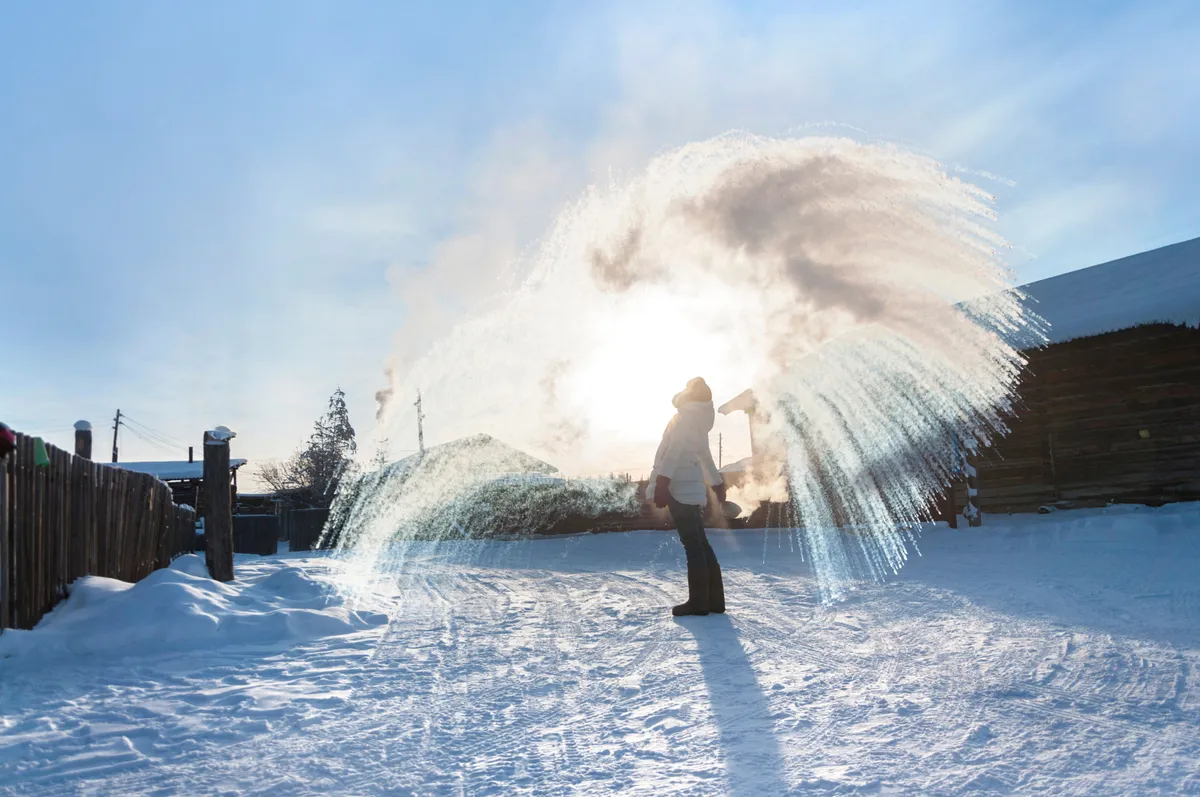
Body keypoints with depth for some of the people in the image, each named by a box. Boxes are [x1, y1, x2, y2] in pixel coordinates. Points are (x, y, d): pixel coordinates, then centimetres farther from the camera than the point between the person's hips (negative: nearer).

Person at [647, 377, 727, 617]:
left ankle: (699, 601, -8)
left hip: (679, 488, -10)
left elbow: (676, 448, -18)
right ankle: (714, 599, 13)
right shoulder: (697, 418, 22)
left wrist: (662, 481, -27)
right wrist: (717, 483, 43)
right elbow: (704, 454, 32)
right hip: (688, 487, 10)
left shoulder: (689, 416, -6)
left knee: (693, 545, -9)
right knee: (699, 543, 10)